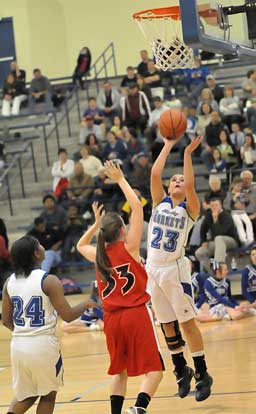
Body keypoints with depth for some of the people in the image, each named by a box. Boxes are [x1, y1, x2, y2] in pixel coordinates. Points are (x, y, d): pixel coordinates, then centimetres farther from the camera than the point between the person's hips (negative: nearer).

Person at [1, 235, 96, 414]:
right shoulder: (49, 281, -12)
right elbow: (68, 316, -12)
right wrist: (85, 304, 7)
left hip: (18, 345, 5)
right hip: (44, 345, -5)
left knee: (26, 395, 21)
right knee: (48, 395, 16)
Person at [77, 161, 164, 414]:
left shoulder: (98, 255, 5)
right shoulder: (128, 248, -6)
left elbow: (80, 245, 31)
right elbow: (137, 207, -6)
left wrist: (96, 224, 26)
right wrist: (120, 180, -1)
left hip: (112, 318, 5)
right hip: (136, 315, -5)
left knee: (120, 370, 20)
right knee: (154, 370, -4)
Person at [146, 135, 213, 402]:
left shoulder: (190, 209, -1)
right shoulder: (160, 202, 9)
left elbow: (190, 185, -20)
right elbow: (155, 173, -4)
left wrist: (187, 154, -17)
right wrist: (168, 145, -2)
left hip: (175, 269, -4)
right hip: (153, 269, 4)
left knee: (187, 322, -4)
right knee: (167, 325, 10)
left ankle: (202, 374, 2)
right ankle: (181, 370, 23)